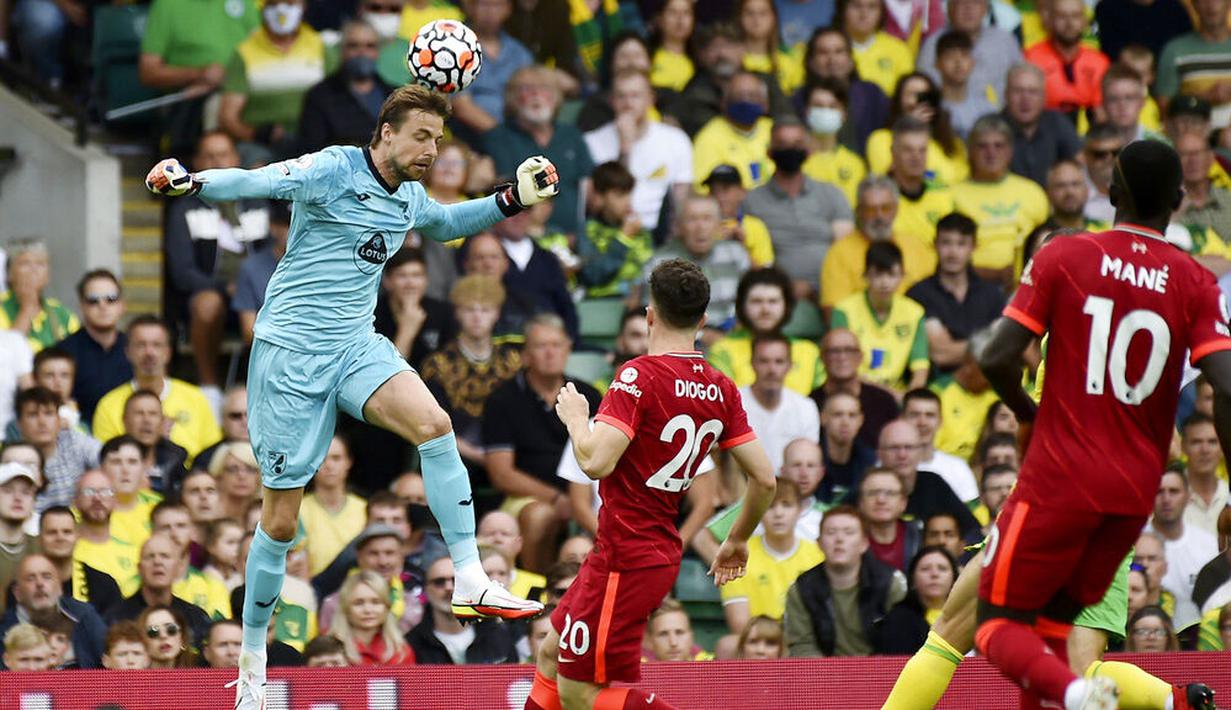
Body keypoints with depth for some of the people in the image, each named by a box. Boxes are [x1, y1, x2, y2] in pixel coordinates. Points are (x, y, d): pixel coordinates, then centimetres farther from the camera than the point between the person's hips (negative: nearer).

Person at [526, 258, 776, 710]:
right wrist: (738, 542, 22)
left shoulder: (639, 376, -16)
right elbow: (764, 479, 6)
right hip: (662, 553, 9)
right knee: (551, 658, 21)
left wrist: (575, 416, -4)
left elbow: (596, 462, -25)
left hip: (626, 561, -9)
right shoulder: (721, 390, 5)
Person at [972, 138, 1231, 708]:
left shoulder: (1062, 257, -5)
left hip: (1060, 476, -3)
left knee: (998, 624, 5)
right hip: (1136, 491, 3)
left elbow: (996, 359, -9)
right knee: (1051, 623, 19)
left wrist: (1024, 408, 12)